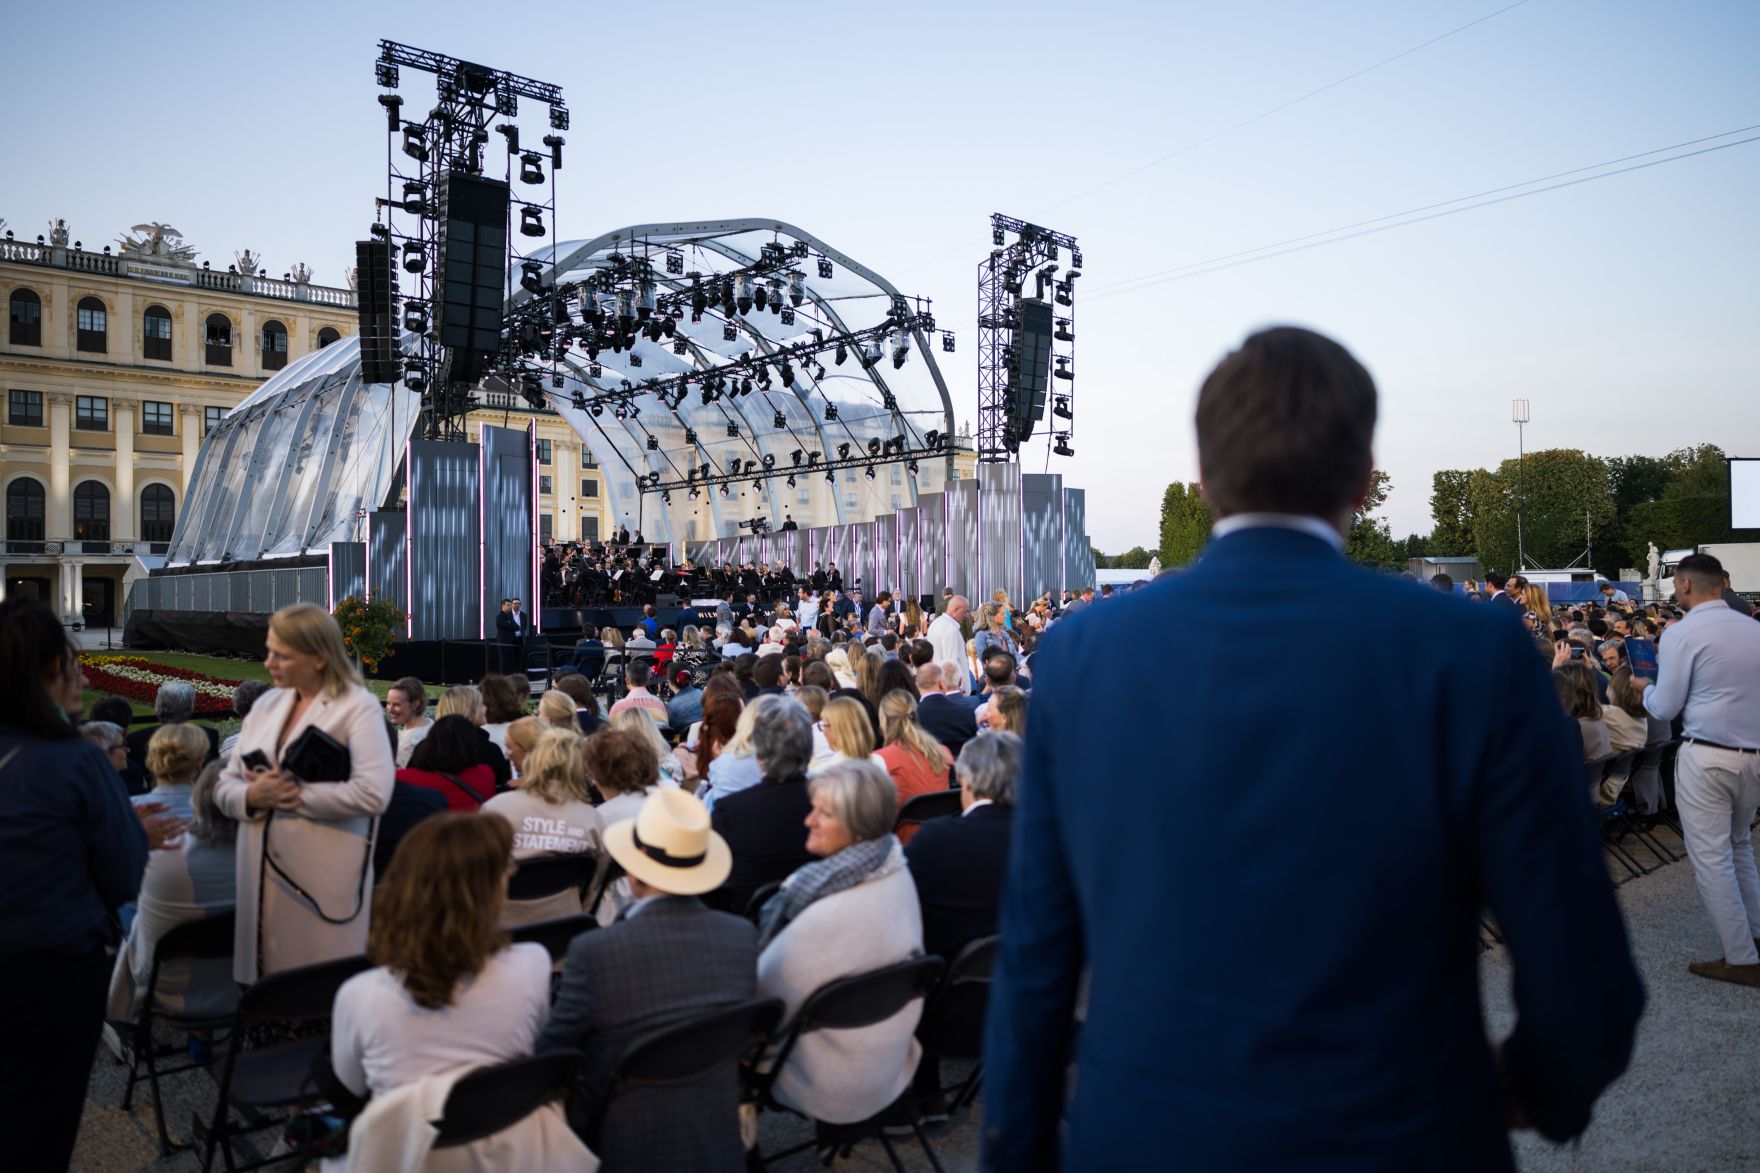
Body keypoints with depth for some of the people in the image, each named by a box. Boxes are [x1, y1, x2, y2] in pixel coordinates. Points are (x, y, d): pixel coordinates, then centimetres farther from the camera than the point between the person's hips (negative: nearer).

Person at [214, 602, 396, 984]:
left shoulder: (358, 706, -7)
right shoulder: (266, 704, 13)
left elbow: (373, 793, -19)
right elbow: (224, 783, 13)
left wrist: (297, 795, -14)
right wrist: (251, 796, -8)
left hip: (322, 885, -6)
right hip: (260, 876, 6)